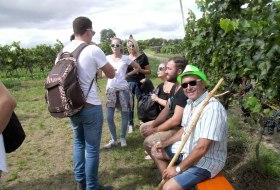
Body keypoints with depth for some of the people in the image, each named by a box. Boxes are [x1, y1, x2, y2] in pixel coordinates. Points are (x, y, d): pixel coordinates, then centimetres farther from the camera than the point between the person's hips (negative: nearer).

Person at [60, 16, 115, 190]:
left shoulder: (63, 51, 4)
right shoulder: (93, 50, -14)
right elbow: (111, 74, -4)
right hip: (90, 107, -6)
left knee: (78, 142, 23)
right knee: (92, 148, 7)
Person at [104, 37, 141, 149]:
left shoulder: (126, 58, -2)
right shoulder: (107, 58, 4)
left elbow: (138, 68, 8)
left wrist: (127, 74, -1)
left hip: (123, 89, -2)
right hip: (110, 89, 2)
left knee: (124, 114, 6)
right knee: (109, 117, 1)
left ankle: (123, 138, 24)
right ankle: (113, 139, 18)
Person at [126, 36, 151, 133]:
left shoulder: (142, 56, -2)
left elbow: (149, 71, 0)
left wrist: (140, 70, -15)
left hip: (139, 83, -3)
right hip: (128, 83, 3)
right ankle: (130, 124, 17)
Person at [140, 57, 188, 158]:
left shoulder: (184, 91, -25)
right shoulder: (174, 87, 7)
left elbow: (176, 120, -27)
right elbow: (166, 109, 10)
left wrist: (155, 130, -15)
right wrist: (152, 125, -1)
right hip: (170, 123, 10)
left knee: (148, 142, -22)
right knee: (143, 127, 14)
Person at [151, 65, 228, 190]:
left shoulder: (212, 108, -29)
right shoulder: (190, 103, 2)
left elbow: (202, 148, -30)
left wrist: (178, 169, -21)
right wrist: (165, 143, 7)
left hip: (206, 160, -9)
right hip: (188, 149, 9)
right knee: (156, 151, 16)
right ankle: (169, 179, 19)